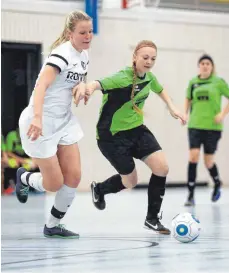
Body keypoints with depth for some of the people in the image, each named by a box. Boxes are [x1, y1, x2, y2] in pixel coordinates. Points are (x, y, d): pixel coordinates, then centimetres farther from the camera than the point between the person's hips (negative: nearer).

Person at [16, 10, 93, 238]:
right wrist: (37, 118, -47)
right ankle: (24, 178, 32)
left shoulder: (84, 56, 6)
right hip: (40, 123, -8)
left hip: (64, 121, 8)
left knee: (73, 176, 1)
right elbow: (42, 85, -33)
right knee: (54, 184, -2)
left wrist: (82, 85, -2)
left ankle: (53, 226, 18)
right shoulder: (62, 53, -21)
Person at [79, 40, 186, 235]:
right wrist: (89, 89, -70)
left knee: (162, 168, -9)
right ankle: (99, 189, 39)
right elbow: (98, 84, -47)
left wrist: (172, 107, 9)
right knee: (130, 182, 5)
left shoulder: (148, 76, -3)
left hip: (137, 130, 7)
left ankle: (152, 218, 6)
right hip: (112, 135, -7)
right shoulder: (123, 78, -27)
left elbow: (159, 89, 23)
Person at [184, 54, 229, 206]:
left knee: (209, 162, 5)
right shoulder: (193, 82, 7)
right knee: (193, 156, -14)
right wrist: (184, 114, 7)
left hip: (212, 127, -2)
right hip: (195, 125, 2)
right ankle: (191, 195, -9)